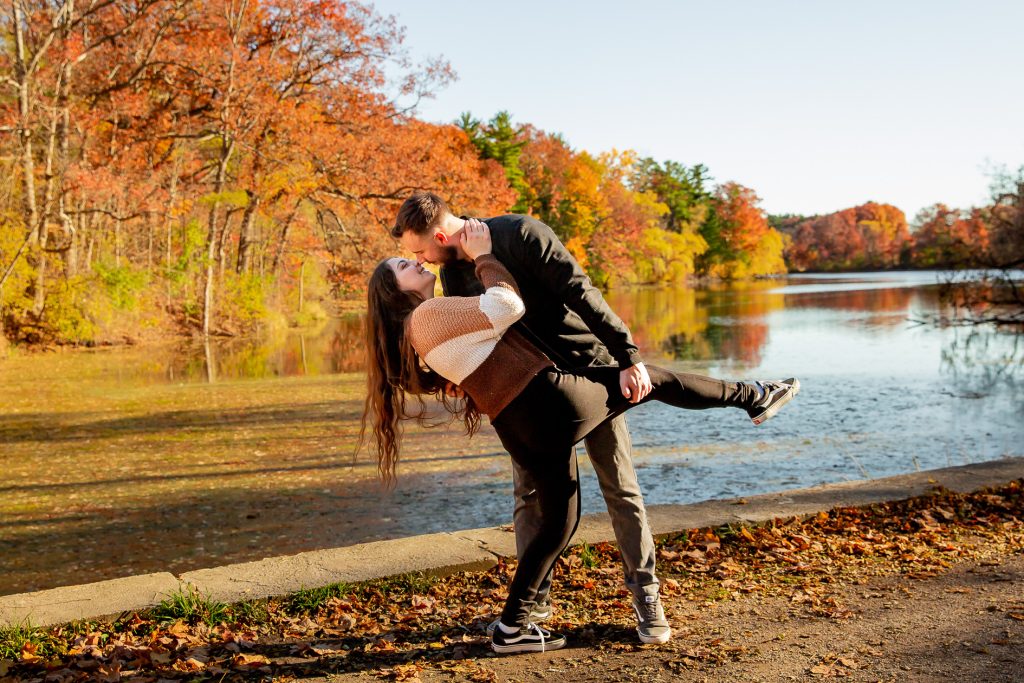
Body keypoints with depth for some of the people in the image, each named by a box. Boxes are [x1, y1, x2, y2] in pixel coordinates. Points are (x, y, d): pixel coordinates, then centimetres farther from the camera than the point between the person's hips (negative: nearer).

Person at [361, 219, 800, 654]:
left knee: (559, 521, 18)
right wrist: (481, 255, -4)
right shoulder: (427, 315, -9)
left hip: (522, 431, 10)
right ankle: (753, 398, 27)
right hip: (549, 402, -10)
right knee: (654, 380, 7)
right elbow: (508, 306, -15)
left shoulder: (427, 336, 21)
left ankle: (512, 629, 18)